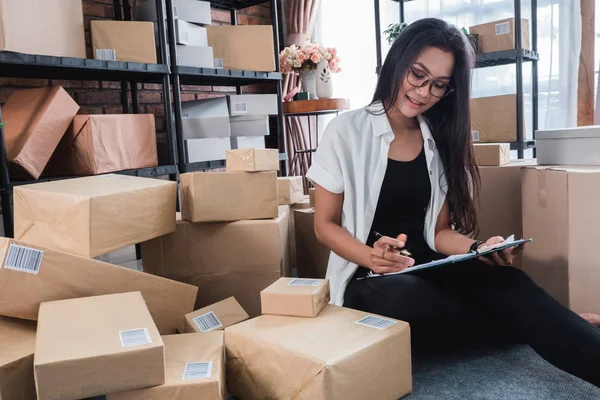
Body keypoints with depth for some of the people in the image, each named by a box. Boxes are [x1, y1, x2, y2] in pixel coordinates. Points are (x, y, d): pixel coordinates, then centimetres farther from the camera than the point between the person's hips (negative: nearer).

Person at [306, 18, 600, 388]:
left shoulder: (441, 142, 7)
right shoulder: (347, 131, -5)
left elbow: (439, 231, 7)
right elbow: (325, 225, -3)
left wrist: (480, 249, -16)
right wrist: (372, 259, -22)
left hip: (428, 269, 4)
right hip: (369, 280, -3)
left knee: (506, 283, -28)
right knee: (406, 299, -36)